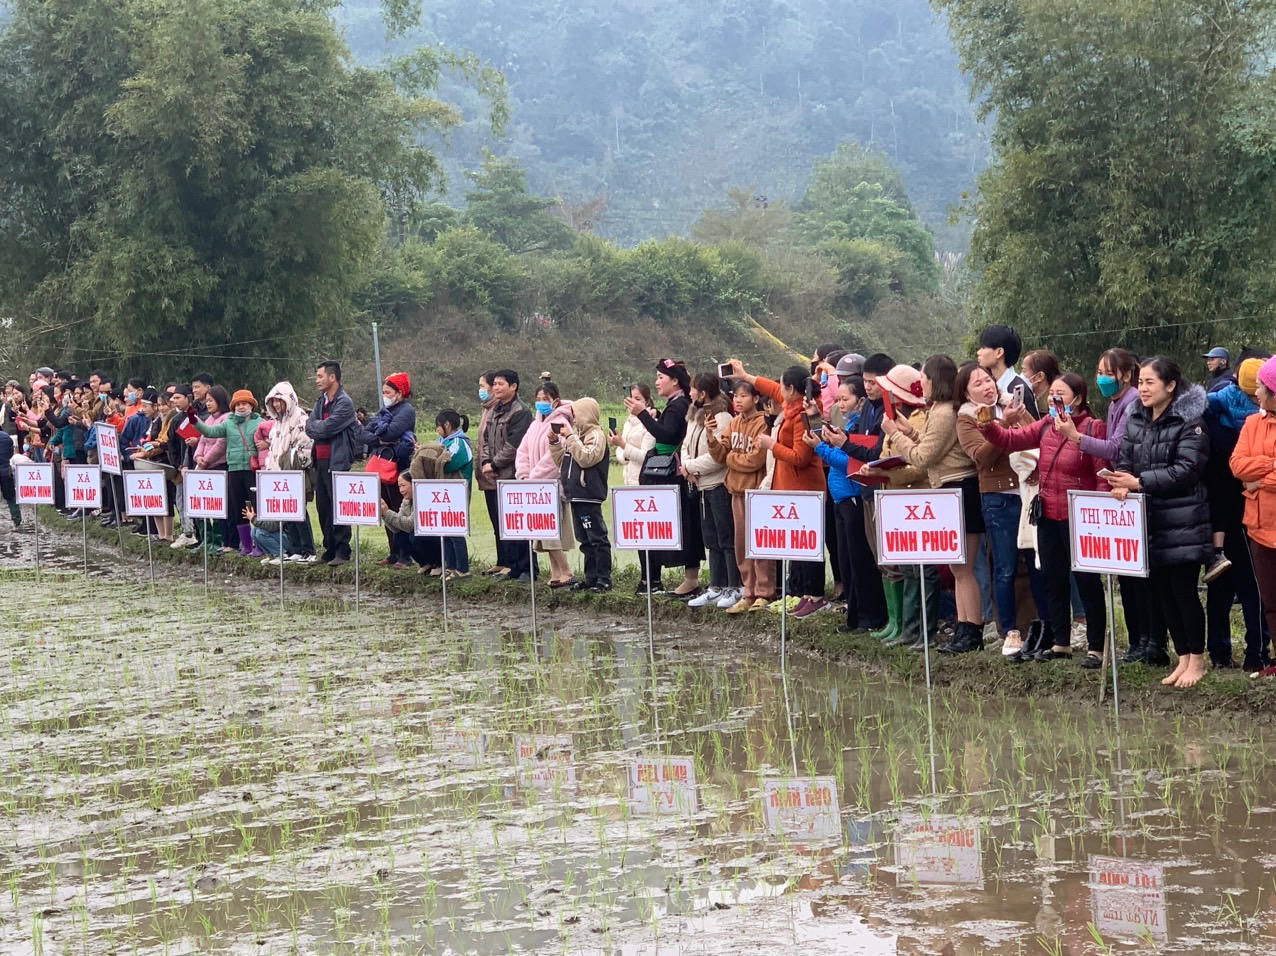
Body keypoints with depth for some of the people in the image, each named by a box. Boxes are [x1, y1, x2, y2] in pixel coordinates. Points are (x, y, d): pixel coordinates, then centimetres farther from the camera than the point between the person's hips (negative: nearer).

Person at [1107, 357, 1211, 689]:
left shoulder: (1188, 422, -10)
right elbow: (1124, 461, 7)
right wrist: (1121, 484, -16)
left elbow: (1186, 470, -17)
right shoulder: (1135, 421, 10)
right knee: (1162, 590, 10)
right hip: (1149, 521, 6)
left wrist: (1139, 482, -22)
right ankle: (1182, 658, 20)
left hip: (1182, 521, -6)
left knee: (1184, 590, -2)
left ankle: (1197, 661, 11)